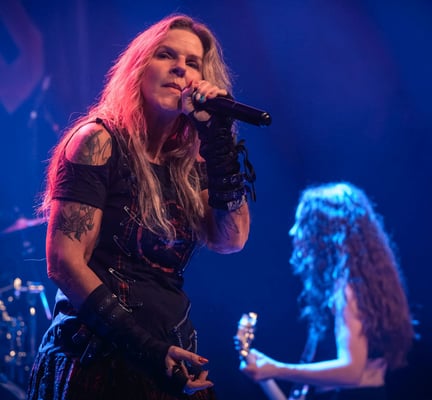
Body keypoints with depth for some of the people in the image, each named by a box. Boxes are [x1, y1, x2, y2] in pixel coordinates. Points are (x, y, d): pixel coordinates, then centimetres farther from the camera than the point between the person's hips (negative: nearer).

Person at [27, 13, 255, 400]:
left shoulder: (191, 163, 9)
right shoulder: (100, 142, -8)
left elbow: (230, 240, -4)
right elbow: (64, 264, -14)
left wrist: (219, 138, -8)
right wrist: (148, 350, -20)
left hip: (172, 363, 6)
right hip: (96, 362, -6)